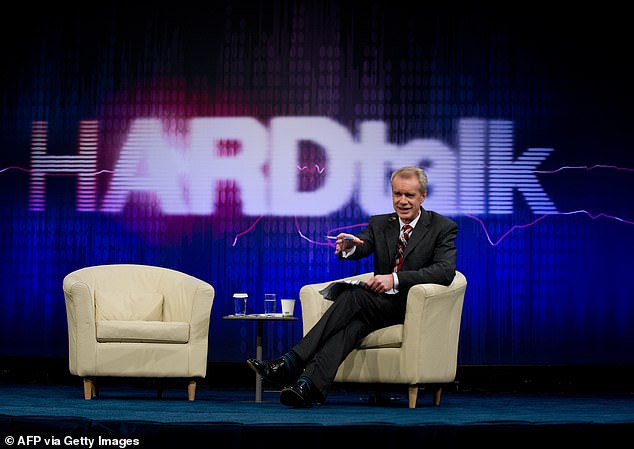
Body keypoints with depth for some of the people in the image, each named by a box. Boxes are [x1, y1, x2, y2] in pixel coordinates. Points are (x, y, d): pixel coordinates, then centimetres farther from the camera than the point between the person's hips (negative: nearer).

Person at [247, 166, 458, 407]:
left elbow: (445, 271, -15)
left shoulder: (444, 228, 0)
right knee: (353, 322, -31)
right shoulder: (379, 223, 14)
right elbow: (362, 248, -6)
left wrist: (395, 279, -25)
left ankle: (292, 362, -35)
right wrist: (349, 247, -33)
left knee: (353, 296, -28)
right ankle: (309, 384, -51)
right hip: (382, 304, 4)